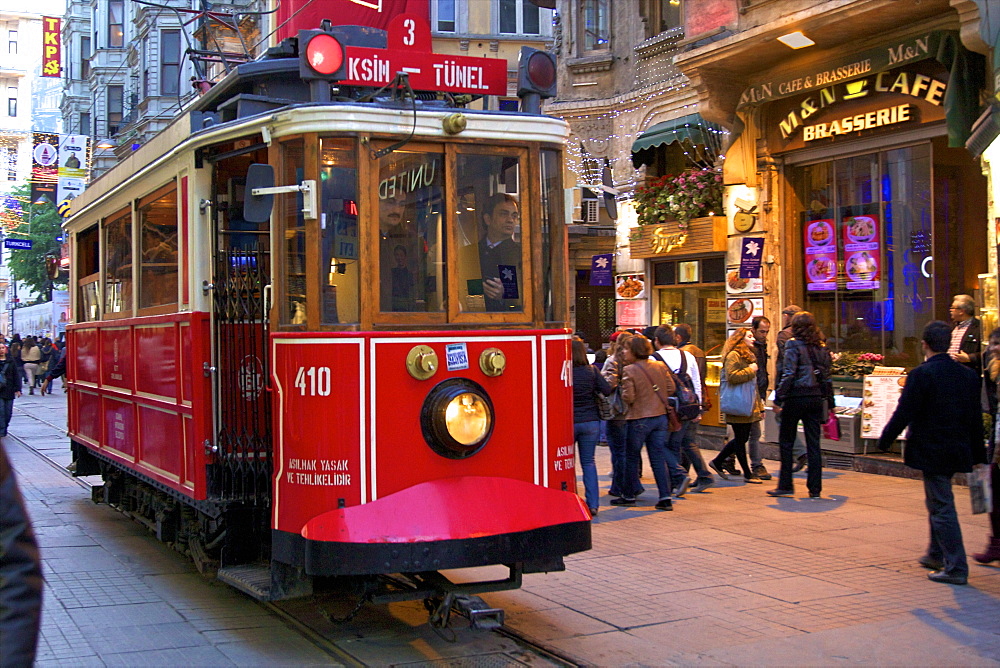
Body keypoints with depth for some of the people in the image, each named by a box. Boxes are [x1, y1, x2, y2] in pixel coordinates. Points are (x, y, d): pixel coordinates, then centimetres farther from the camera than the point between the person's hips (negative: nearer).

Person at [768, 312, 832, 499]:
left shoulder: (794, 345, -8)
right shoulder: (822, 346, 9)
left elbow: (788, 374, -14)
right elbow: (826, 376, 13)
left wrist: (778, 399, -11)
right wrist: (829, 403, 18)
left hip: (796, 397, -5)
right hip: (817, 398, 5)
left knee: (786, 442, 6)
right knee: (813, 444, 7)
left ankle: (785, 486, 7)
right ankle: (815, 489, 7)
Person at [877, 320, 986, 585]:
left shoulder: (921, 374, -16)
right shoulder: (967, 374, 4)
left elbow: (903, 414, -15)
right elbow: (975, 418, 9)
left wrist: (884, 441, -2)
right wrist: (978, 454, 17)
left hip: (931, 452, -7)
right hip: (958, 451, 7)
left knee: (942, 506, -1)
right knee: (938, 502, 23)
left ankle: (956, 568, 0)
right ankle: (936, 555, 36)